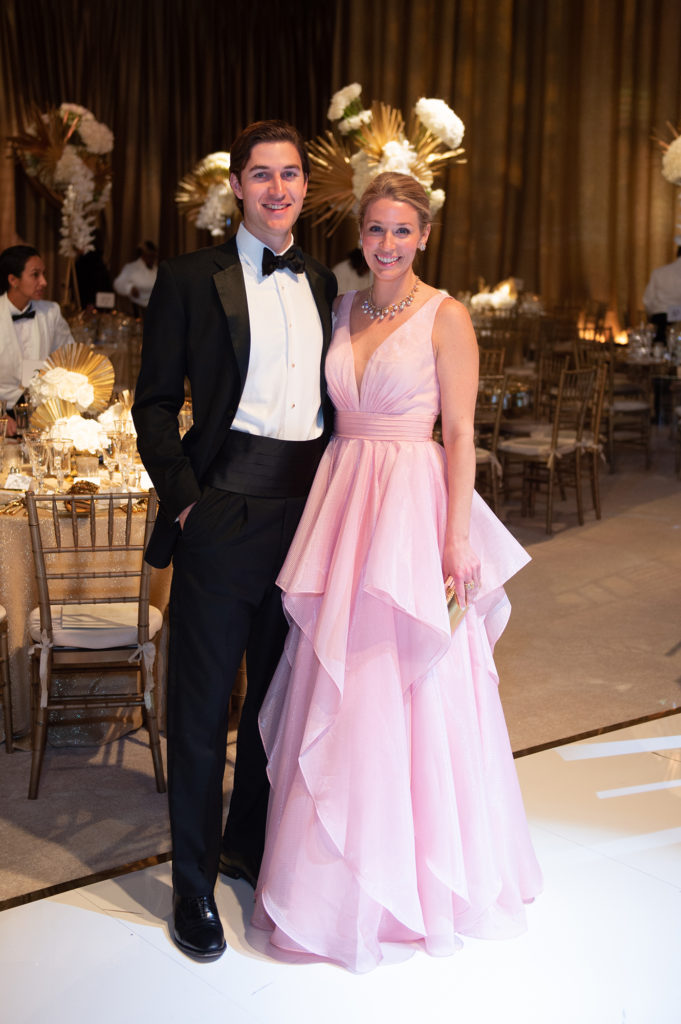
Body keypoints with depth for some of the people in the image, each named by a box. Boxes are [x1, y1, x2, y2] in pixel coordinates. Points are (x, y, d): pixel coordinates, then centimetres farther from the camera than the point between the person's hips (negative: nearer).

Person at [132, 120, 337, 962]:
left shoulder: (322, 283, 13)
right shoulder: (192, 279, -2)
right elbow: (154, 403, -3)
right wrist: (184, 498, -12)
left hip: (306, 508, 5)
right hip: (224, 507, -5)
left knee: (280, 693, 16)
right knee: (201, 701, 3)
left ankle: (250, 845, 35)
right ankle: (193, 882, 18)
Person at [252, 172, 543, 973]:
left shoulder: (445, 317, -4)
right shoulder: (342, 310, 11)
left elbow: (460, 433, -7)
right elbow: (333, 415, 13)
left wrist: (457, 538, -13)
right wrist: (335, 505, 6)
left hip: (412, 502, -5)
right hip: (341, 496, 5)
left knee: (410, 687, 2)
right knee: (340, 689, 10)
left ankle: (425, 868, 23)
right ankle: (346, 869, 28)